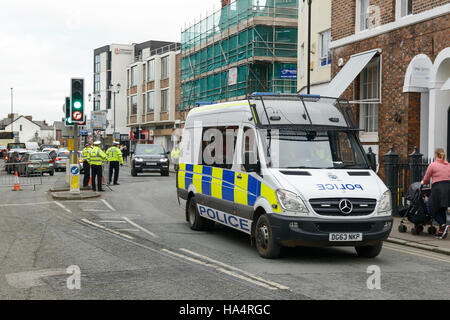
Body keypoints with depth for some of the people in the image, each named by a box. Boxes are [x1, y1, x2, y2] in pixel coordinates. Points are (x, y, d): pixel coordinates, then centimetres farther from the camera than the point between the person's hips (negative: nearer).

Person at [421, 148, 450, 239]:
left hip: (438, 188, -5)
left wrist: (423, 183, 24)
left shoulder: (432, 165, -3)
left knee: (433, 210, 4)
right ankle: (441, 231, 12)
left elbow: (426, 179, 3)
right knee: (442, 210, 14)